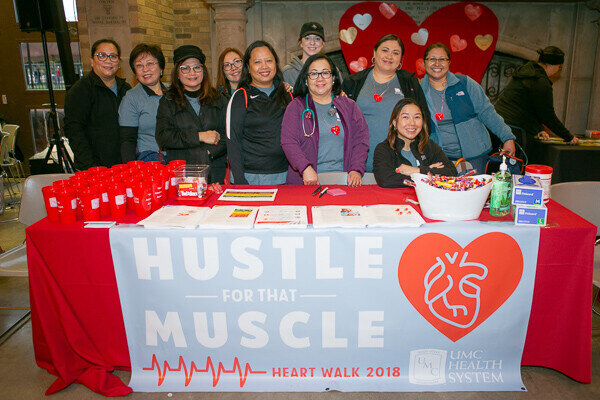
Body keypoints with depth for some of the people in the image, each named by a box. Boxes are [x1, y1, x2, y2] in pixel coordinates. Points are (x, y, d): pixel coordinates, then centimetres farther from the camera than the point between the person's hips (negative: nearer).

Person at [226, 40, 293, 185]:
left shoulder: (287, 95, 11)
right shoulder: (241, 97, -1)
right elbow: (233, 141, -5)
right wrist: (239, 181, -14)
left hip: (283, 177, 4)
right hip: (250, 178, -3)